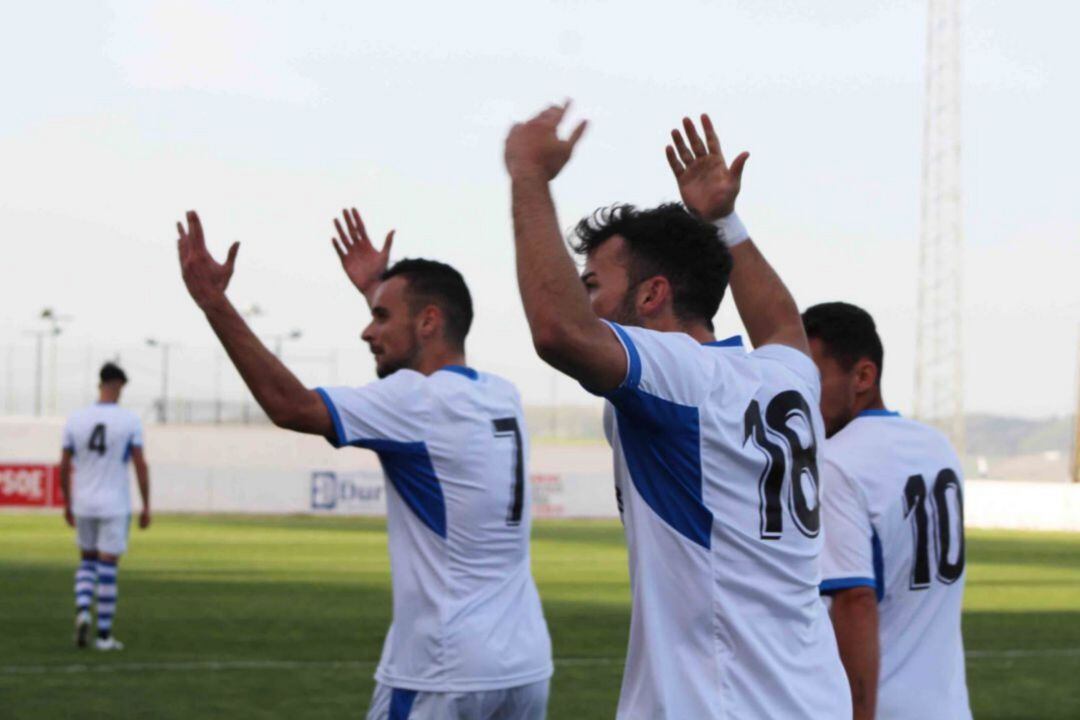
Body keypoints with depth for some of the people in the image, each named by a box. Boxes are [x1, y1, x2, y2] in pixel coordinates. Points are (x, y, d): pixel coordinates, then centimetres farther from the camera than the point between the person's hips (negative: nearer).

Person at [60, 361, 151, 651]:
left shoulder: (75, 420, -1)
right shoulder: (130, 421, -8)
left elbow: (64, 467, 3)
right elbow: (141, 466, -8)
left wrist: (67, 504, 15)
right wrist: (146, 507, 0)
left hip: (83, 505, 3)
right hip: (115, 506, -3)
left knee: (87, 562, 20)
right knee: (108, 569, 3)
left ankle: (82, 610, -4)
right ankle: (104, 635, 6)